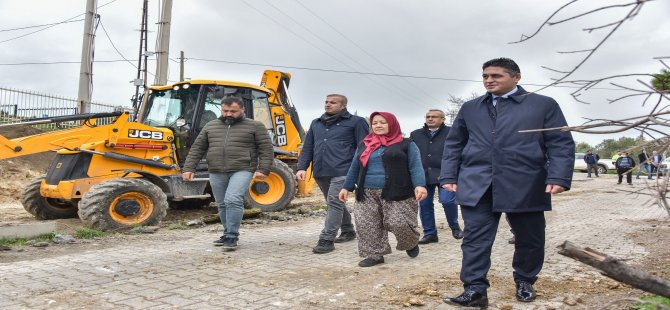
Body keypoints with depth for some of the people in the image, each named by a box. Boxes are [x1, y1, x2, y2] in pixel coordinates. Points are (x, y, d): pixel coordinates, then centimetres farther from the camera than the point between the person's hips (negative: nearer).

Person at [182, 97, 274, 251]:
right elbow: (197, 149, 15)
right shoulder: (210, 126, 14)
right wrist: (188, 168, 6)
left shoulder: (255, 126, 4)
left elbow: (266, 149, 0)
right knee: (223, 205, 10)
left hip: (242, 170, -5)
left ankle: (232, 237, -10)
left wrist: (263, 169, -11)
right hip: (216, 173, 5)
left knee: (233, 201, -19)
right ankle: (229, 234, 25)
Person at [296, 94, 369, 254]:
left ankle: (326, 240, -10)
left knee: (334, 202, -14)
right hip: (321, 173, 7)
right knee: (334, 203, 16)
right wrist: (302, 167, 5)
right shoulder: (316, 124, 19)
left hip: (342, 171, -7)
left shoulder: (355, 122, 2)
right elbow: (307, 148, 18)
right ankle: (348, 231, 33)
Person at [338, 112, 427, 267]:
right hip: (367, 194, 4)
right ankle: (375, 254, 12)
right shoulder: (364, 145, 16)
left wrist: (419, 185, -21)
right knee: (367, 225, -2)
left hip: (397, 193, -4)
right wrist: (346, 187, 14)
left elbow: (415, 167, -5)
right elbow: (354, 168, 20)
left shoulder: (406, 144, 3)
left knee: (400, 223, -9)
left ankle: (411, 244, 22)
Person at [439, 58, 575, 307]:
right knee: (475, 239, -6)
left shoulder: (544, 105, 6)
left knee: (529, 240, 11)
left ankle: (524, 282, 32)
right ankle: (475, 290, -2)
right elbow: (453, 144, 15)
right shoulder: (469, 108, 15)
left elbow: (561, 144, 0)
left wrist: (558, 178, -12)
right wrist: (449, 176, 5)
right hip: (476, 185, 1)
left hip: (525, 186, -1)